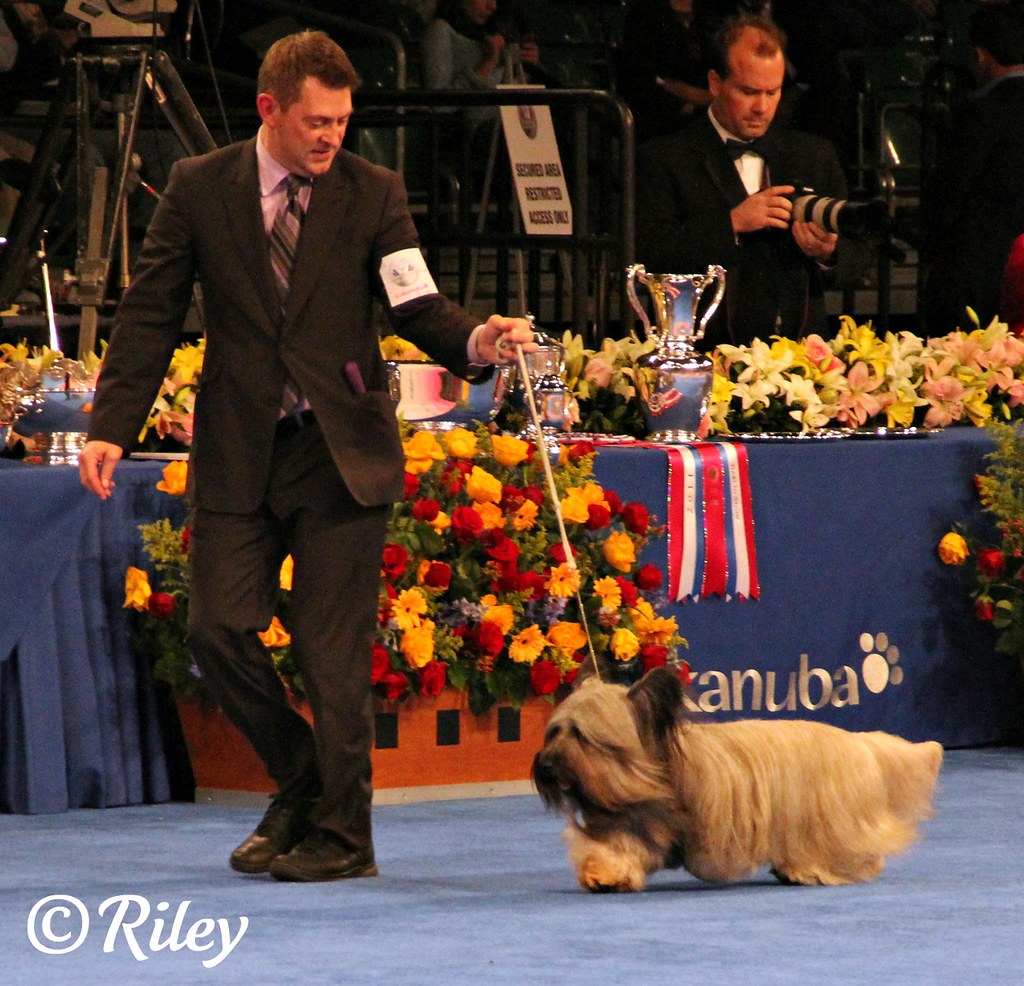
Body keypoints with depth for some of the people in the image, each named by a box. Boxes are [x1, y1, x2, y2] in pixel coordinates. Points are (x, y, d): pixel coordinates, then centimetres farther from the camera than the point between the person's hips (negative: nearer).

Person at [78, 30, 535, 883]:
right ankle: (300, 785, 21)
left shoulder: (372, 195, 0)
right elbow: (151, 314, 5)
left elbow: (416, 307, -7)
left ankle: (342, 834, 8)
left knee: (333, 649, -3)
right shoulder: (199, 189, 3)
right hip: (239, 453, 2)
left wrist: (476, 340, -29)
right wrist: (113, 427, -4)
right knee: (220, 629, -3)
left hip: (341, 451, -2)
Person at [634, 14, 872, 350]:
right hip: (707, 356, -4)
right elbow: (649, 257, -8)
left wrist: (828, 253, -6)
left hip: (801, 356, 4)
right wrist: (731, 222, -15)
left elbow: (859, 258, 16)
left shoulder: (816, 155, 18)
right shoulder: (663, 159, 4)